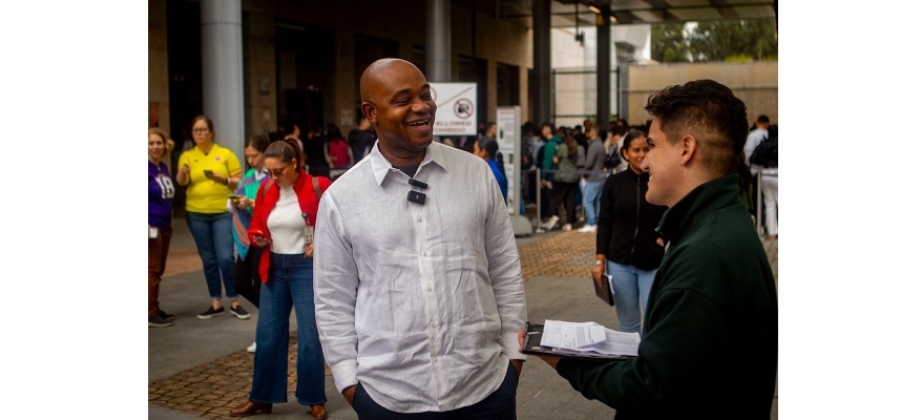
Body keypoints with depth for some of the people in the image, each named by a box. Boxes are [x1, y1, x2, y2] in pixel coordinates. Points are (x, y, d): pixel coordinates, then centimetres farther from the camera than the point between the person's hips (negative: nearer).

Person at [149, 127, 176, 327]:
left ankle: (154, 309, 21)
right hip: (151, 226, -8)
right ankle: (150, 313, 2)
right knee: (152, 270, -4)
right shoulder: (148, 168, -12)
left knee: (159, 269, 12)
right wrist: (147, 224, -20)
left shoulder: (163, 167, 11)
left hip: (164, 226, 8)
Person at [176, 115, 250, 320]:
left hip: (223, 213, -2)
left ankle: (235, 302, 5)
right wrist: (183, 172, -31)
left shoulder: (225, 153, 0)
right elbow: (181, 182, -9)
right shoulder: (187, 156, 5)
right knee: (208, 260, 9)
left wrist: (224, 180, -18)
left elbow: (239, 180, 0)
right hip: (196, 214, 3)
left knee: (225, 258, -8)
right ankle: (216, 303, 18)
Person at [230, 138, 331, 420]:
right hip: (274, 268, 5)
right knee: (267, 333, 9)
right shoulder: (265, 190, 2)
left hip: (307, 268, -5)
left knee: (309, 336, 1)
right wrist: (257, 238, -10)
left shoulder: (318, 187, -12)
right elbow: (256, 226, 11)